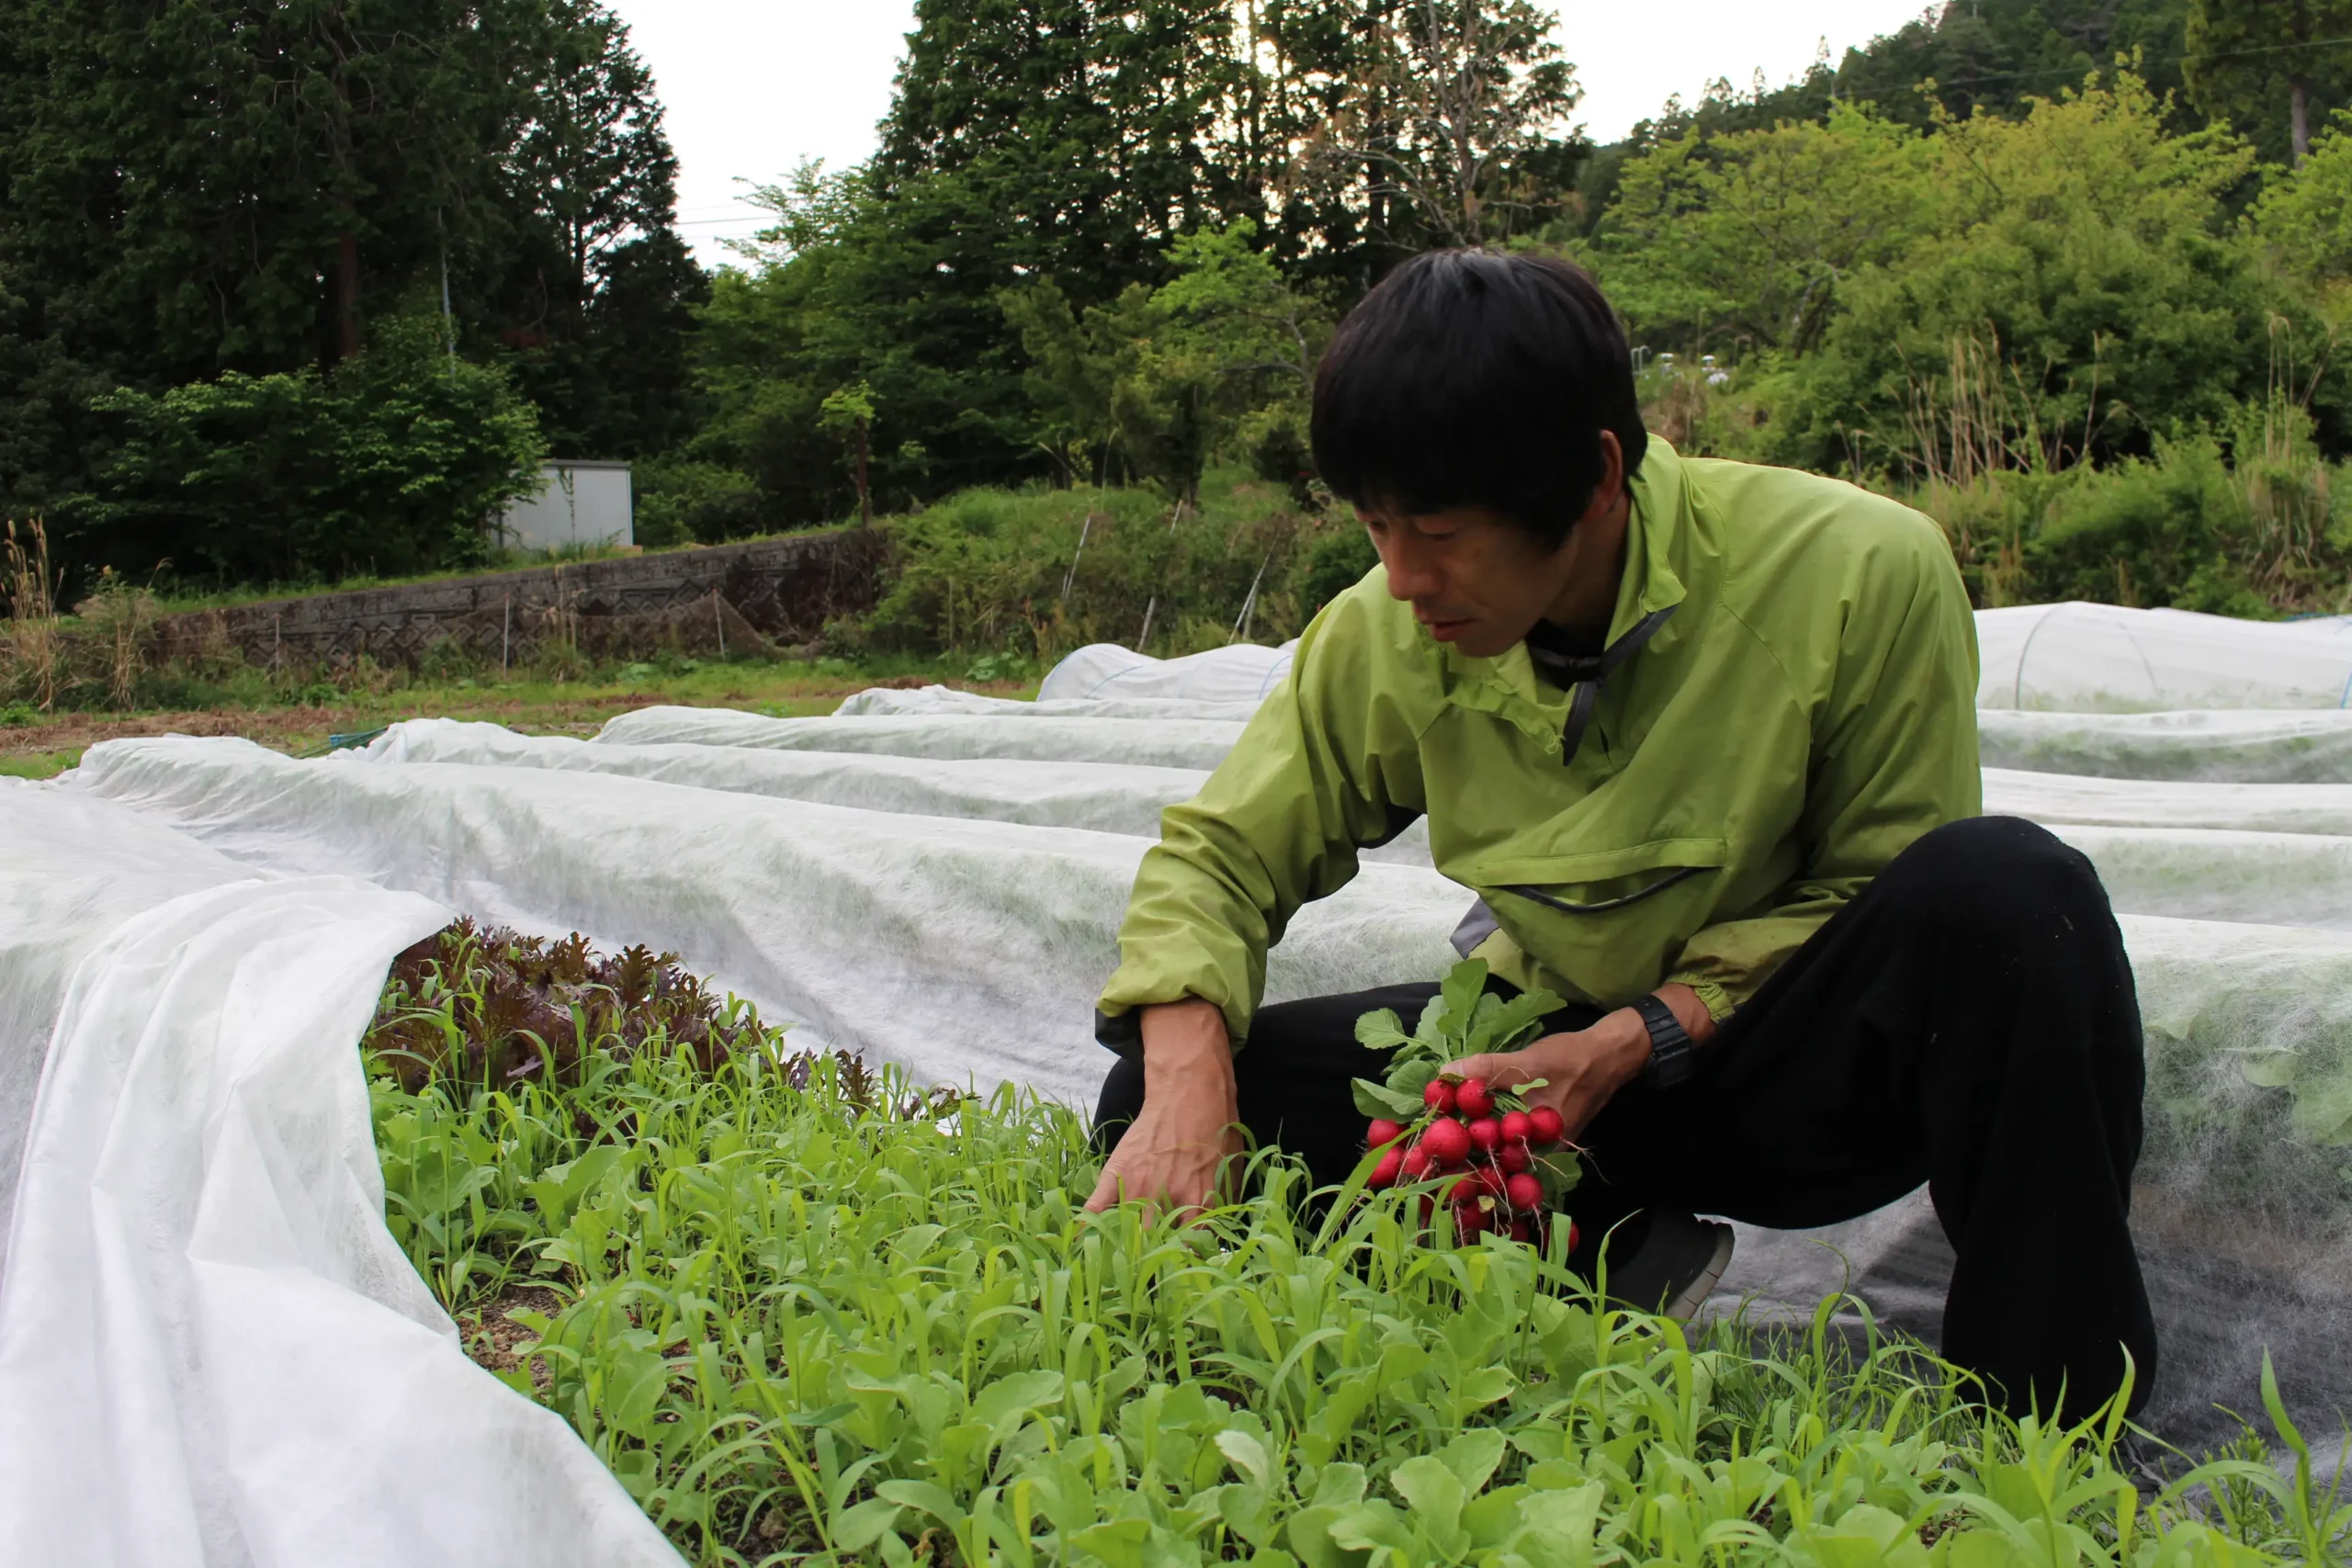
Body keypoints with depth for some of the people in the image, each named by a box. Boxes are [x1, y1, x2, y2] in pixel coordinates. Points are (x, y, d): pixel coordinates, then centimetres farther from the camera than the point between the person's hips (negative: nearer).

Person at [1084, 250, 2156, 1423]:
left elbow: (1888, 897, -12)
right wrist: (1186, 1078, -25)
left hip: (1792, 1061, -2)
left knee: (2008, 892, -35)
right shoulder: (1385, 635, -12)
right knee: (1157, 1110, -15)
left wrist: (1644, 1038, -24)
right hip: (1564, 1048, 3)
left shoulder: (1861, 574, -21)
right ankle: (1612, 1264, -9)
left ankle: (2055, 1439, -20)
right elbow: (1218, 856, -5)